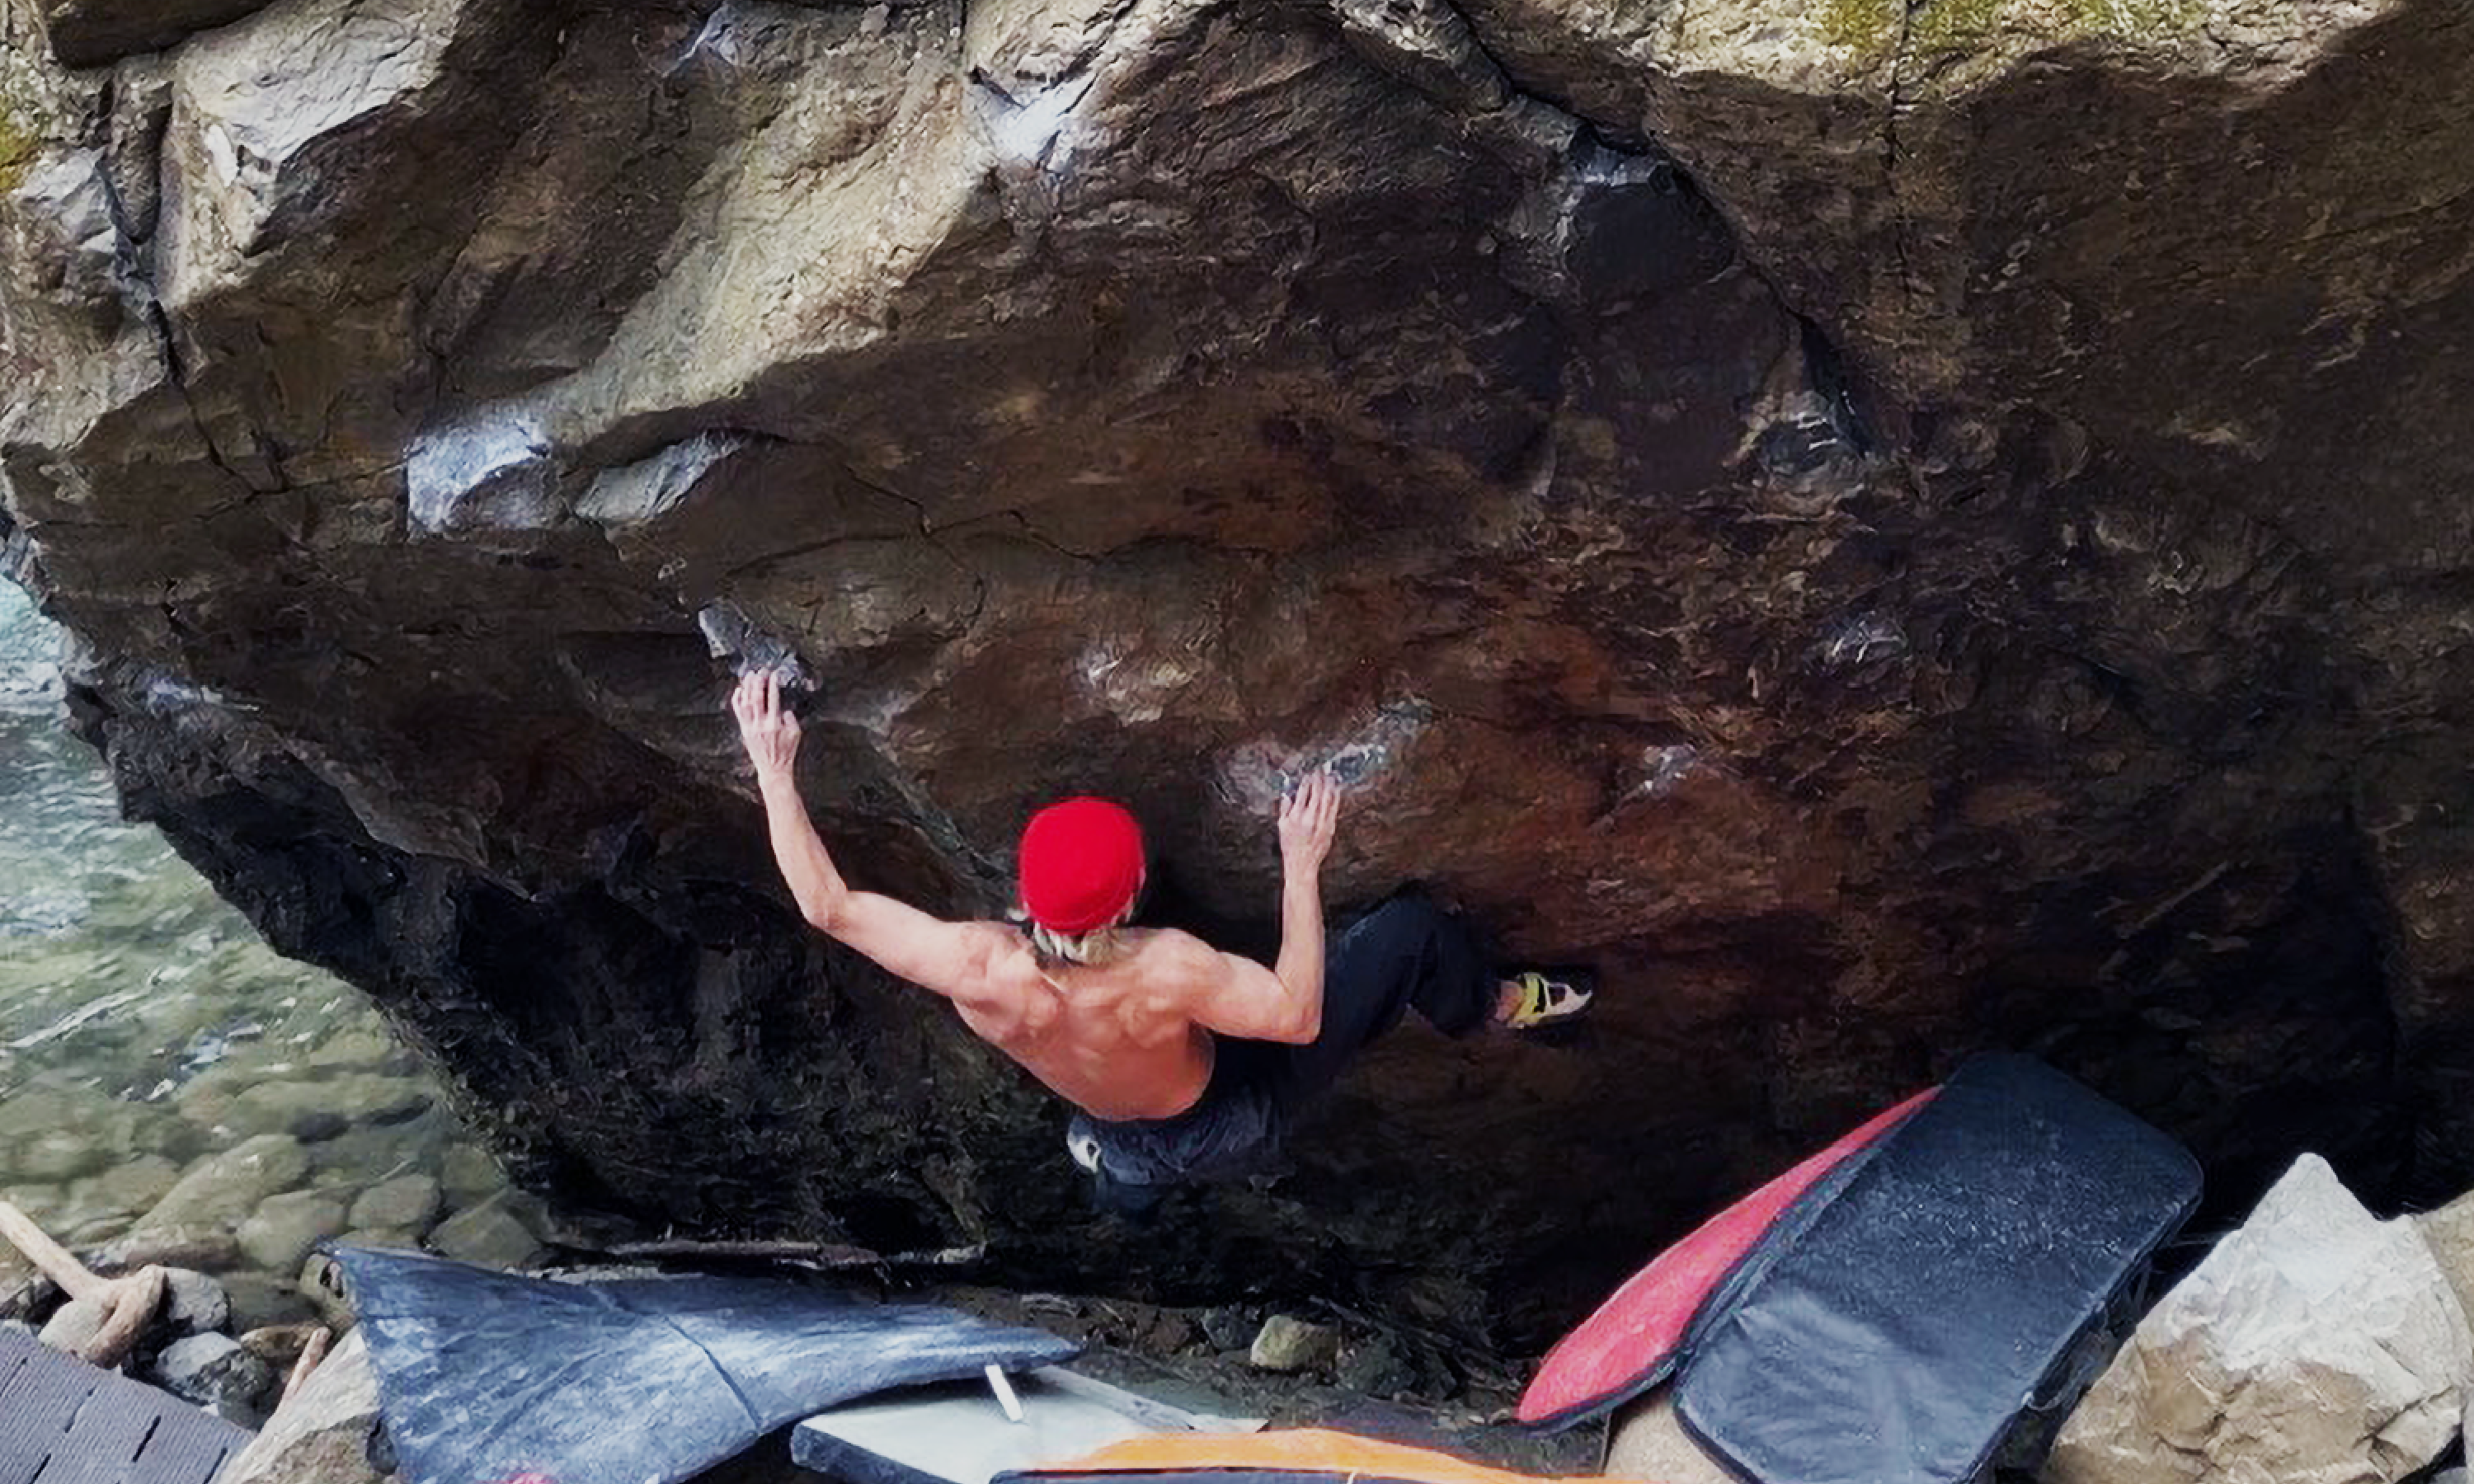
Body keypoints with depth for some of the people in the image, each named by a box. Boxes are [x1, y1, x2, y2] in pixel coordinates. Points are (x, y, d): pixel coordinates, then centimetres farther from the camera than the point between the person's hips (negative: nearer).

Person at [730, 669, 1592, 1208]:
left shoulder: (975, 969, -33)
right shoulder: (1166, 973, -42)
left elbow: (826, 904, -22)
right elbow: (1297, 1016, -26)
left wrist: (773, 772, -16)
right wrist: (1301, 867, -24)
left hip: (1126, 1150, 4)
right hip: (1231, 1128, -3)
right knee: (1410, 929, 3)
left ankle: (1120, 1175, 64)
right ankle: (1491, 1007, 34)